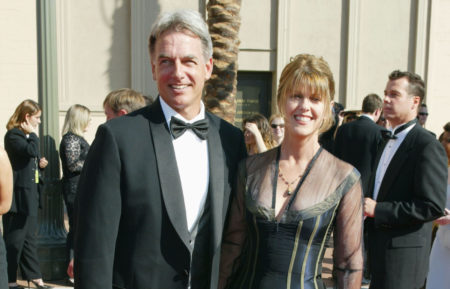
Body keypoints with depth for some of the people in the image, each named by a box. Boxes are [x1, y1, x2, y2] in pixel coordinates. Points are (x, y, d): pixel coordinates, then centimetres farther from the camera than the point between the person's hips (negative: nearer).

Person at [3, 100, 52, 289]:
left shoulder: (29, 136, 15)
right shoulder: (13, 135, -11)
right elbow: (31, 151, -28)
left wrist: (40, 164, 4)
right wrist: (32, 134, -13)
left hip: (31, 195, 9)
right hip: (18, 194, -9)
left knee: (29, 238, 14)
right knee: (14, 241, 1)